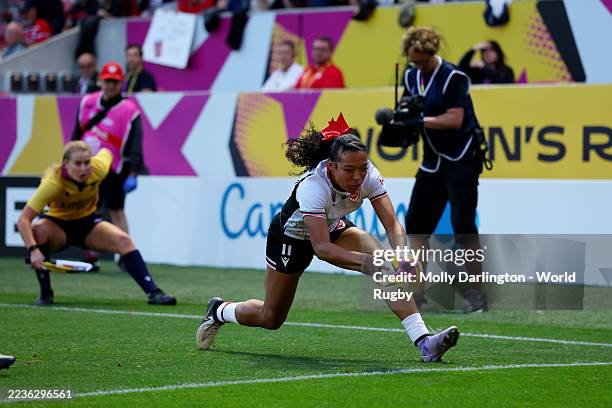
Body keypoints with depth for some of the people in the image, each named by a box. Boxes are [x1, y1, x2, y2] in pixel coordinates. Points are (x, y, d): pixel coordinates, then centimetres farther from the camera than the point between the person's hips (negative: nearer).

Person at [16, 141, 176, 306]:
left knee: (123, 240, -21)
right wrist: (33, 250, -51)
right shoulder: (52, 183, -34)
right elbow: (23, 220, -37)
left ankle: (153, 292, -18)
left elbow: (106, 152, 3)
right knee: (38, 230, -36)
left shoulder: (98, 170, -24)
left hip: (87, 221, 3)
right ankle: (45, 294, -22)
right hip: (57, 223, -3)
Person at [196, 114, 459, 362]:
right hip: (291, 237, -4)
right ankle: (219, 311, 40)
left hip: (333, 229, 4)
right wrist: (365, 260, -56)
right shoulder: (312, 187, -39)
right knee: (271, 318, 9)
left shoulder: (368, 175, -26)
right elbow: (321, 248, -43)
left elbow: (392, 224, -27)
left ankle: (422, 341, -31)